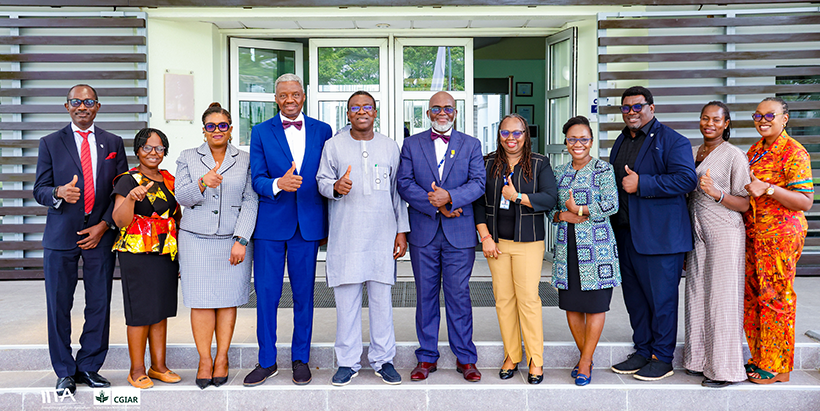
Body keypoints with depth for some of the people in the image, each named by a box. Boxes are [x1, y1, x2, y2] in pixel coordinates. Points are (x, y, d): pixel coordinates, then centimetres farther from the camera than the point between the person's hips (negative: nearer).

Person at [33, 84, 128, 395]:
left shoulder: (114, 144, 10)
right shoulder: (50, 143, 7)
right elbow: (39, 190, 3)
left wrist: (104, 225, -4)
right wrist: (59, 193, -20)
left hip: (100, 234, 1)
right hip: (61, 236, -1)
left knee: (99, 305, 3)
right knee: (59, 306, 2)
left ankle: (89, 367, 17)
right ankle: (65, 372, 15)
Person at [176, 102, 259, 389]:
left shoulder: (245, 161, 7)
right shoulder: (188, 158, 10)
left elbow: (250, 202, 0)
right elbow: (181, 197, 0)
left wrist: (241, 240, -9)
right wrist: (202, 184, -21)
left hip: (233, 240, 0)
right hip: (196, 240, 0)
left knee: (228, 300, 3)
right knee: (201, 301, -1)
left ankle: (222, 358, 14)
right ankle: (204, 360, 11)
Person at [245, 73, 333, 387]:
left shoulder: (322, 131, 7)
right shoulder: (261, 132, 5)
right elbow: (257, 179, -4)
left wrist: (327, 223, 7)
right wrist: (278, 184, -26)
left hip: (308, 224, 1)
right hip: (270, 223, 0)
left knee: (304, 294, 8)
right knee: (266, 294, 3)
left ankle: (300, 359, 22)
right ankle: (267, 361, 18)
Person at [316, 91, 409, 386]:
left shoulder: (390, 147, 11)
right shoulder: (333, 145, 7)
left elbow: (397, 191, 12)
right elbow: (322, 180, 9)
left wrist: (402, 231, 7)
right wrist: (335, 187, -15)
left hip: (382, 235, 1)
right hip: (345, 236, -1)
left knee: (382, 299, 4)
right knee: (346, 299, 1)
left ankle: (383, 360, 16)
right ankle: (348, 362, 13)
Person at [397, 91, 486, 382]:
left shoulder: (471, 145, 9)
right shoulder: (411, 144, 9)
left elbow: (478, 183, -2)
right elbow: (404, 183, -1)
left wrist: (450, 196, -19)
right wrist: (437, 205, -12)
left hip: (460, 233, -1)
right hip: (423, 231, 1)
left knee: (459, 295, 2)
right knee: (425, 295, 8)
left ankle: (465, 358, 14)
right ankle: (427, 358, 19)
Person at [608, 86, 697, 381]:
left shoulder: (672, 141, -5)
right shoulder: (621, 141, 18)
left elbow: (687, 179, -18)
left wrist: (641, 184, -19)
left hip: (659, 235, -7)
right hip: (625, 233, 7)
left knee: (661, 298, 1)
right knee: (634, 297, 13)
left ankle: (662, 358, 12)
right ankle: (643, 351, 26)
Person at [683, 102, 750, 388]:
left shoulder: (734, 156, -6)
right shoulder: (693, 153, 13)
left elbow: (744, 205, -7)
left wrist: (716, 193, -24)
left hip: (725, 235, -6)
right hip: (697, 235, 6)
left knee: (722, 299, -2)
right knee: (697, 295, 7)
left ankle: (724, 368, 7)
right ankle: (701, 360, 18)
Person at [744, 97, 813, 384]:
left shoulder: (794, 153, -10)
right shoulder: (754, 151, 14)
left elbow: (806, 201, -15)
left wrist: (769, 189, -25)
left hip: (780, 235, -8)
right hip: (753, 233, 8)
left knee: (776, 299, -1)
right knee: (751, 296, 10)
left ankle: (777, 367, 11)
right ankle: (760, 358, 23)